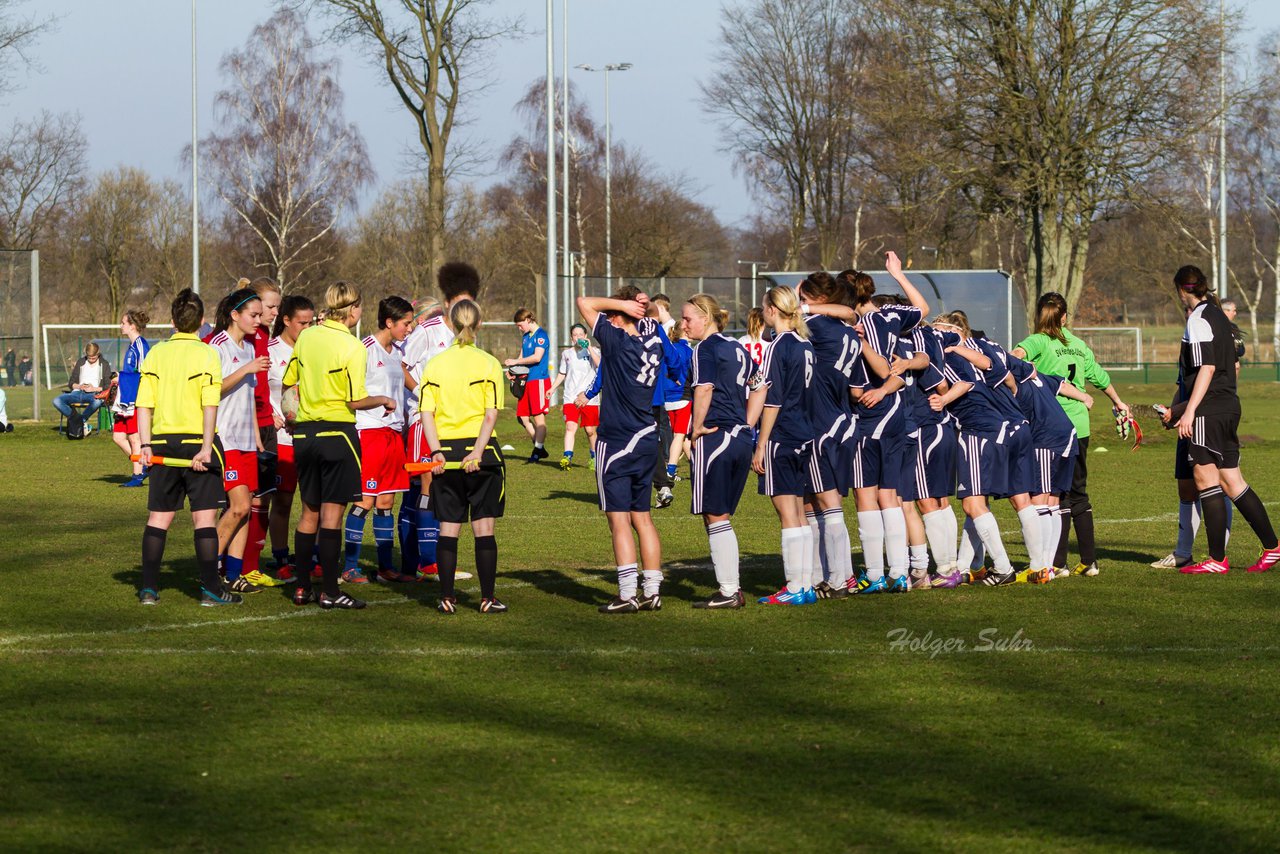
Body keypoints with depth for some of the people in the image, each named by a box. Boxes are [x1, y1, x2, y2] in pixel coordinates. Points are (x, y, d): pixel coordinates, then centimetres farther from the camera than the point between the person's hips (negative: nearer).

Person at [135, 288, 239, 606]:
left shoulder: (155, 354, 4)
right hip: (197, 441, -4)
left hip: (163, 442, 4)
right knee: (204, 517, 0)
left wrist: (145, 444, 3)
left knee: (158, 517, 11)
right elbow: (210, 405, -14)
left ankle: (149, 588, 9)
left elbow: (144, 404, 1)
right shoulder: (206, 354, -7)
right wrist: (206, 447, -14)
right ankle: (211, 589, -1)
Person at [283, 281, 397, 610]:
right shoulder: (352, 347, -13)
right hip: (336, 432, -6)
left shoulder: (306, 337, 4)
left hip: (304, 432, 6)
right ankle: (330, 591, -2)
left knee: (309, 512, 15)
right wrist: (384, 400, 3)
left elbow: (288, 382, 13)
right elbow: (355, 401, -15)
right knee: (332, 513, -3)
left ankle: (302, 587, 17)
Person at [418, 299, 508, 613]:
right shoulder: (488, 364, -3)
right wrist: (478, 450, -16)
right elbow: (491, 414, -12)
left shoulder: (435, 365, 5)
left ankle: (447, 598, 4)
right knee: (483, 528, 2)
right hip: (481, 454, -2)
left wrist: (436, 450, -8)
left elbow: (426, 413, -3)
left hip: (445, 454, 2)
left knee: (448, 528, 6)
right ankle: (488, 598, 2)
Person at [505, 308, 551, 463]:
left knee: (538, 416, -6)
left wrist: (516, 362, -14)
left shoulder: (540, 335, -10)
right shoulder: (525, 336, 16)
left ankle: (537, 452, -4)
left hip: (539, 379, -9)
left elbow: (537, 357, -20)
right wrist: (513, 369, 0)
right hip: (527, 380, 9)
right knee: (522, 416, 8)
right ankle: (539, 448, 15)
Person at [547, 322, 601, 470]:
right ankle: (567, 457, -27)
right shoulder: (566, 353, 13)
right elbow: (562, 373, 23)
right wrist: (553, 388, 12)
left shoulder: (594, 351, 4)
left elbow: (600, 364, -16)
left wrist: (589, 348, -17)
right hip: (571, 397, 1)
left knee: (590, 430, 5)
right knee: (570, 426, -17)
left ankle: (594, 457, 25)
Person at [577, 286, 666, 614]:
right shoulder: (653, 337, 3)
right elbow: (649, 320, 24)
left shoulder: (617, 339, -15)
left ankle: (627, 595, -8)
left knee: (619, 519, -5)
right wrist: (640, 307, 4)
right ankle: (652, 591, 13)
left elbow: (585, 303, -11)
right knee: (642, 517, 13)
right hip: (647, 439, 7)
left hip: (616, 443, -7)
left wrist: (624, 304, -10)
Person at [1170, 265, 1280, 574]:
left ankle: (1217, 559, -3)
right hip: (1230, 406, 9)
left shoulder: (1198, 320, -11)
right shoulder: (1218, 316, 16)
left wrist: (1189, 411, -20)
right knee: (1232, 482, 11)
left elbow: (1207, 368, -19)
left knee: (1206, 480, -4)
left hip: (1209, 409, -9)